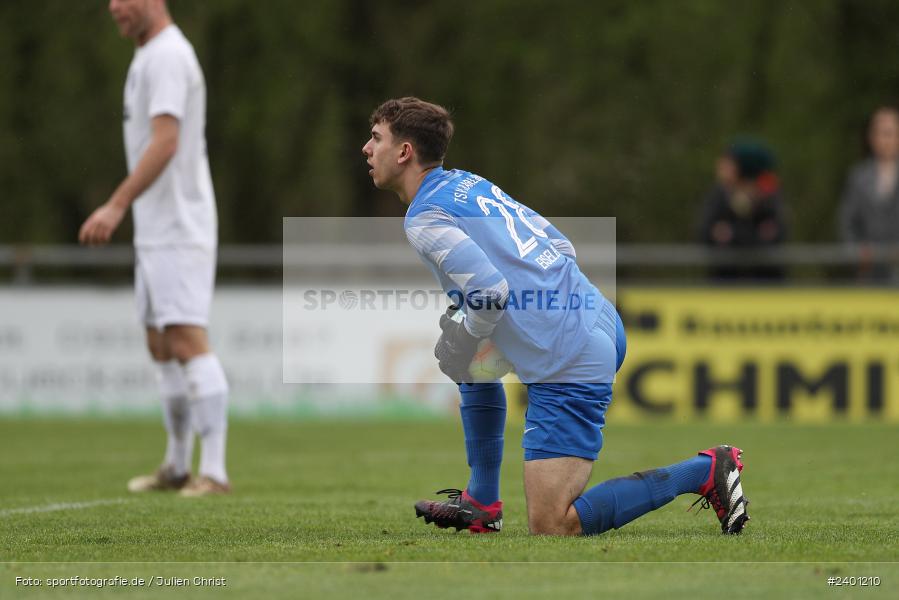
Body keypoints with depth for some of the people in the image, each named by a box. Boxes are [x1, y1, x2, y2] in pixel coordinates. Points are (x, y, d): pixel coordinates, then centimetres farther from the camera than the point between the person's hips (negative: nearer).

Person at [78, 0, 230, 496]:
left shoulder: (167, 56, -15)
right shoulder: (149, 55, 17)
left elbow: (165, 143, -25)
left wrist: (117, 206, -31)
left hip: (180, 232, -11)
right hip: (156, 232, 11)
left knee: (187, 340, -15)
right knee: (161, 345, 14)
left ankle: (214, 471, -17)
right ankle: (177, 466, 23)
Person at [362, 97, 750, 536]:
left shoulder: (424, 219, -8)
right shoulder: (471, 183, 18)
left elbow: (490, 290, -20)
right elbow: (562, 248, 21)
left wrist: (460, 346, -2)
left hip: (570, 367, -10)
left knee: (552, 528, -9)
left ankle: (704, 472, -7)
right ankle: (482, 502, 31)